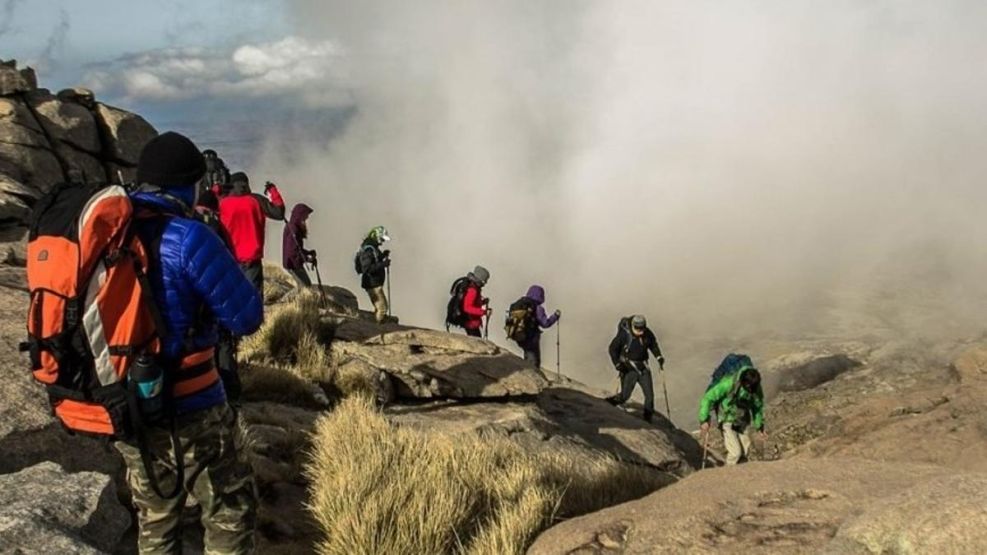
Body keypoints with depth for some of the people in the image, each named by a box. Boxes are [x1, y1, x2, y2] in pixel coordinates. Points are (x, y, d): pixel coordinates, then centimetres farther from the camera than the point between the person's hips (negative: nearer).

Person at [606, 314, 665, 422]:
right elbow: (613, 348, -9)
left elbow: (653, 345, 15)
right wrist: (617, 364, -17)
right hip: (628, 368, -4)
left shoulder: (648, 334, -5)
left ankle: (648, 420, 15)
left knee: (649, 395, 1)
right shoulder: (624, 334, -18)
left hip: (643, 368, 4)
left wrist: (659, 357, 0)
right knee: (624, 396, -4)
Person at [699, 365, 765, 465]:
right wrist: (704, 419, -24)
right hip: (727, 421, -4)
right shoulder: (729, 383, -30)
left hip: (743, 422, 4)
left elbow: (758, 405, 6)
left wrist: (759, 425, 15)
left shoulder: (756, 387, -15)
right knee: (735, 452, -12)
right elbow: (709, 398, -23)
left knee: (745, 452, 7)